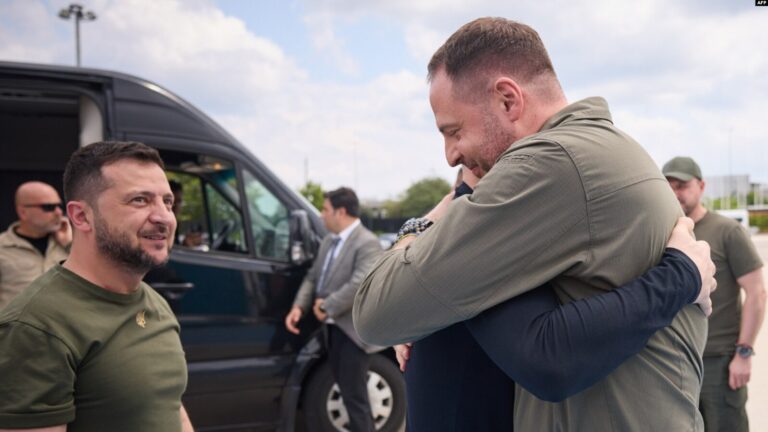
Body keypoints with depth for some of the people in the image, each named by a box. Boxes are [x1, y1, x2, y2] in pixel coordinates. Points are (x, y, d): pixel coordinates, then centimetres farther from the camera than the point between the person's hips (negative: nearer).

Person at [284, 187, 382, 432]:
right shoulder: (329, 241, 12)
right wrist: (299, 307, -3)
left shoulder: (367, 243, -18)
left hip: (353, 330, -9)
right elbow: (313, 277, 13)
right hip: (333, 328, 9)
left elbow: (360, 285, -29)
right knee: (347, 390, 20)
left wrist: (326, 307, -19)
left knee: (354, 395, -2)